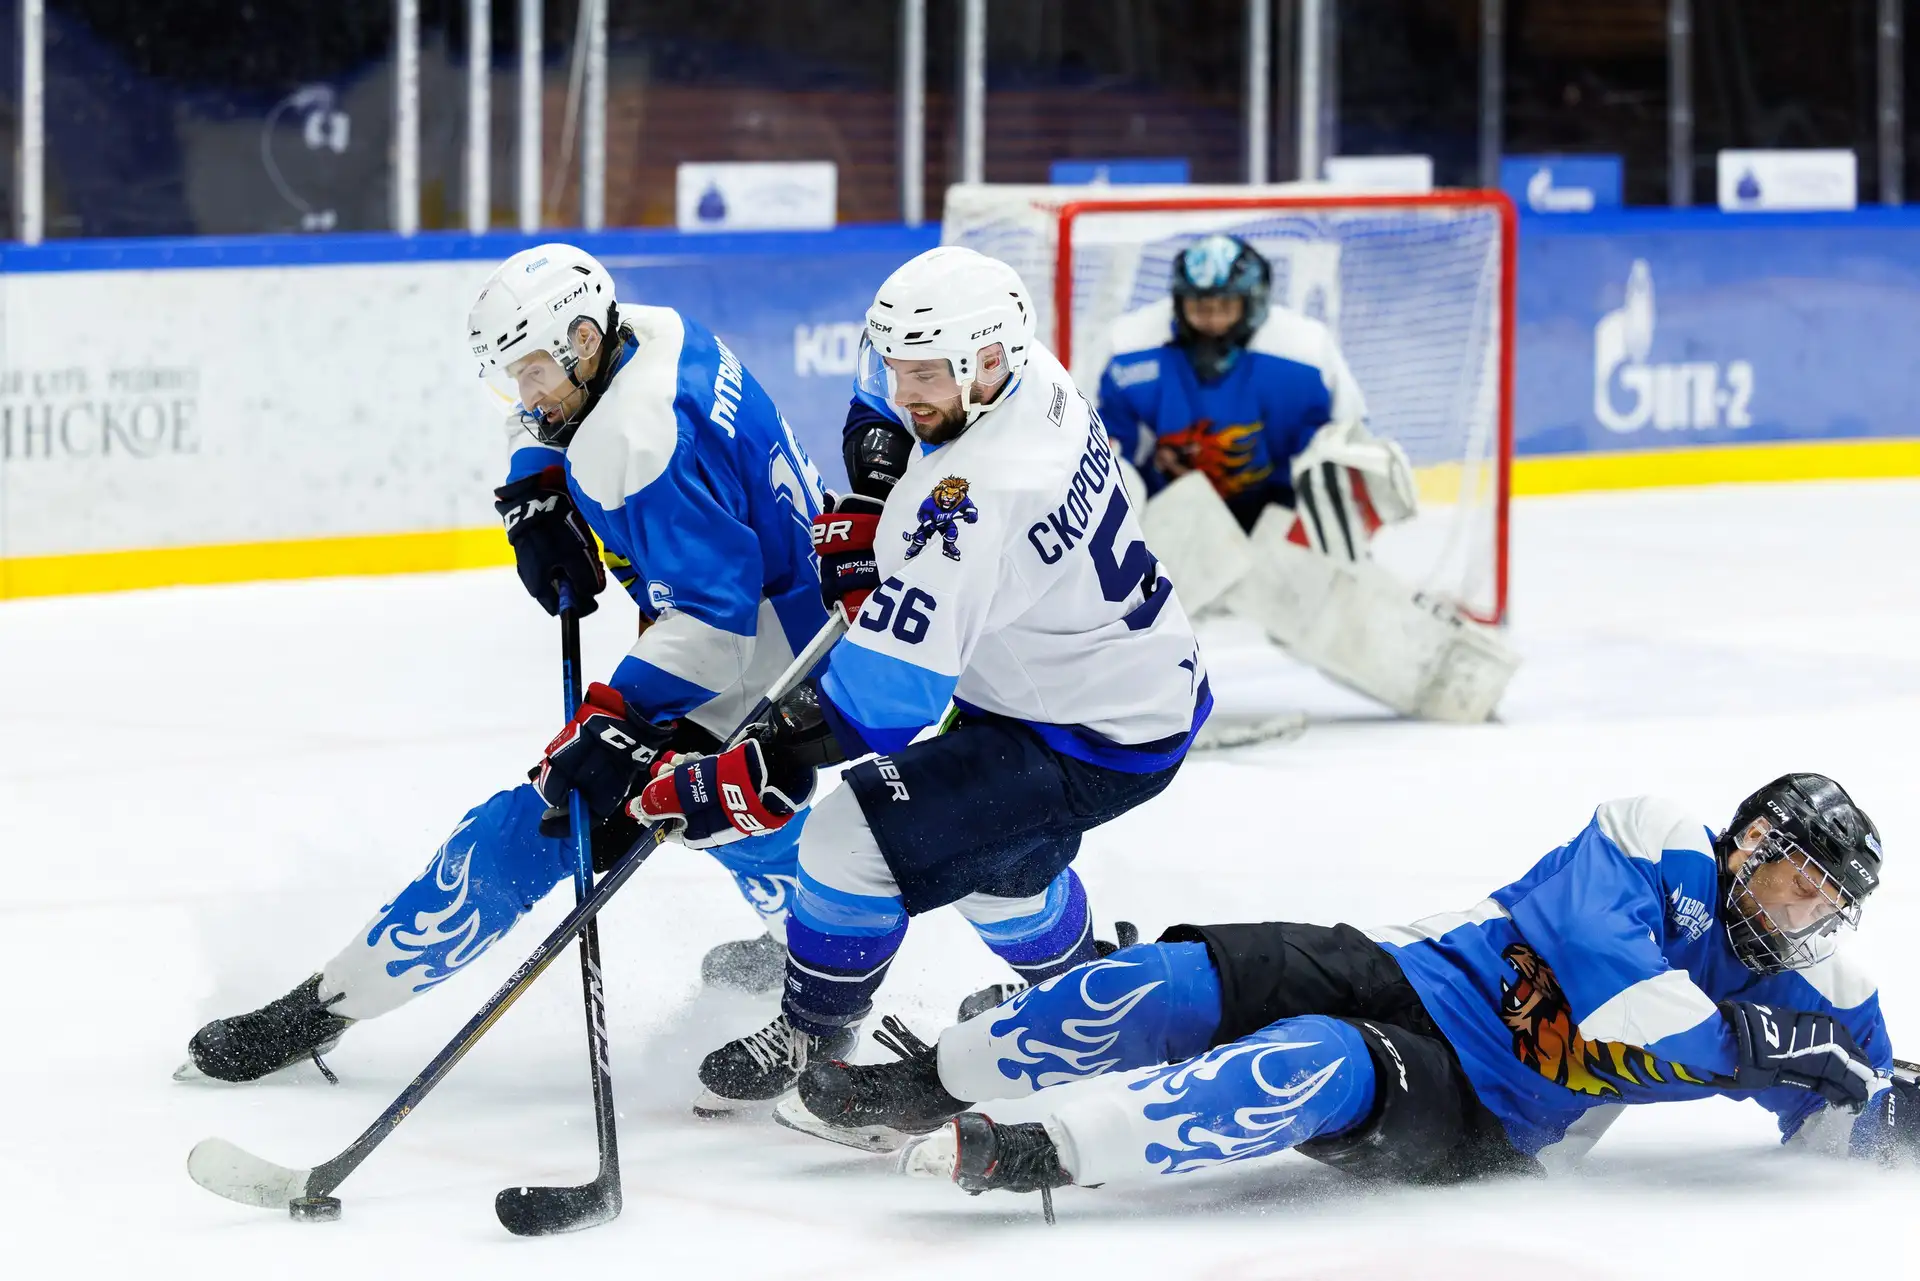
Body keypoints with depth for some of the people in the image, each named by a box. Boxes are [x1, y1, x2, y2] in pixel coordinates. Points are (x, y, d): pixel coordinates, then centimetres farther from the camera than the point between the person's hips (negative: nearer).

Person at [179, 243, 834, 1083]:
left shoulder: (641, 440, -28)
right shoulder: (647, 338, 2)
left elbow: (710, 616, -32)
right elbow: (546, 432, 23)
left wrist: (618, 725, -36)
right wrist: (537, 500, 3)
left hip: (753, 663, -10)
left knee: (535, 830, -10)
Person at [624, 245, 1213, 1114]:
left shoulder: (979, 497, -34)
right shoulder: (1032, 382, -7)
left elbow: (885, 693, -37)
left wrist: (752, 778, -36)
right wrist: (870, 516, 5)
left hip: (1089, 746, -10)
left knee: (855, 839, -8)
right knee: (990, 849, 28)